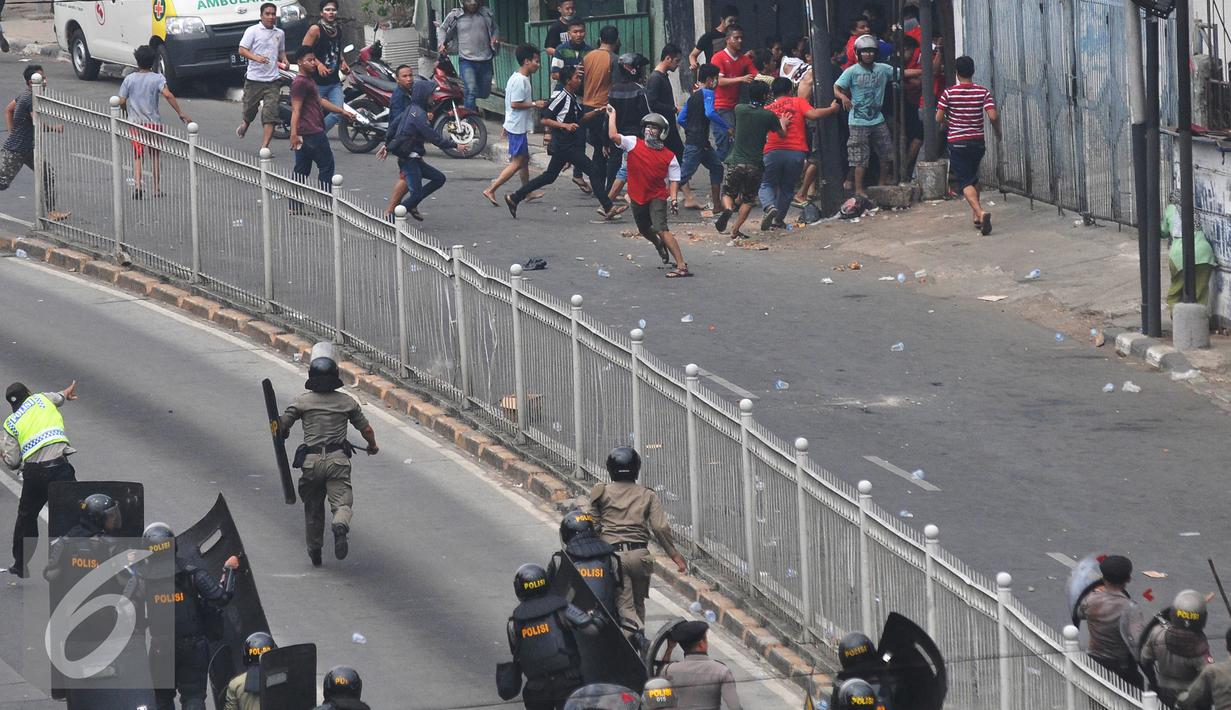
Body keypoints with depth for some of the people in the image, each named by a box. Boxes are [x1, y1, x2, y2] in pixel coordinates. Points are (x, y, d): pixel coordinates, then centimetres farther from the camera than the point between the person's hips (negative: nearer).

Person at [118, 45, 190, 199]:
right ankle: (156, 188, 20)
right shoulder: (157, 78, -5)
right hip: (153, 121, 0)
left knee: (137, 157, 2)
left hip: (135, 122, 0)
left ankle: (137, 185, -19)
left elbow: (122, 102, -1)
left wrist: (128, 111, 21)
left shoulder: (129, 79, -1)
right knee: (154, 155, 16)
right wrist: (180, 113, -19)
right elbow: (167, 95, -20)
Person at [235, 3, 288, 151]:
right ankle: (245, 123, 46)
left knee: (271, 113, -10)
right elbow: (242, 50, -7)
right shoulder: (253, 31, -2)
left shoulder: (280, 33, 13)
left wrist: (284, 60, 6)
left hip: (273, 79, 3)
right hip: (254, 78, -3)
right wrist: (256, 58, -24)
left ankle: (264, 146, -11)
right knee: (250, 109, 10)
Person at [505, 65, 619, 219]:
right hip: (563, 144, -10)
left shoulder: (573, 98, 13)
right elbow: (545, 120, -16)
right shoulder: (560, 98, -14)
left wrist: (597, 112, 12)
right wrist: (565, 125, -26)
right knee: (592, 171, -10)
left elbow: (580, 118, 26)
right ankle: (608, 208, -9)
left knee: (549, 176, 14)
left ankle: (514, 198, 19)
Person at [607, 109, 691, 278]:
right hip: (637, 198, 4)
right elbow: (613, 136, -13)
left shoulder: (669, 156, -6)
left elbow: (674, 180, -4)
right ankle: (660, 246, 59)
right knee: (645, 231, 24)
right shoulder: (633, 143, -2)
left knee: (661, 230, -21)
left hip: (657, 197, -4)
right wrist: (612, 115, -9)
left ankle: (682, 265, -25)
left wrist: (674, 199, -16)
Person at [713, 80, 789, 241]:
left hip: (736, 161, 1)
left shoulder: (739, 109, 3)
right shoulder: (768, 115, -4)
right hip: (755, 165, -1)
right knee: (748, 200, 14)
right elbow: (782, 134, 10)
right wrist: (783, 123, 34)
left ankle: (727, 209, -18)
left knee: (728, 193, 15)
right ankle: (735, 231, 5)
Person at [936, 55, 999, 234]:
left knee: (965, 182, -7)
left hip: (957, 143, -3)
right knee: (973, 178, 23)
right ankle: (977, 217, 22)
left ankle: (980, 212, -30)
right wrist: (997, 132, 6)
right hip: (978, 142, 3)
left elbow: (938, 118, -6)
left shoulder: (949, 93, -7)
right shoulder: (983, 92, -4)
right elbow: (993, 116, -13)